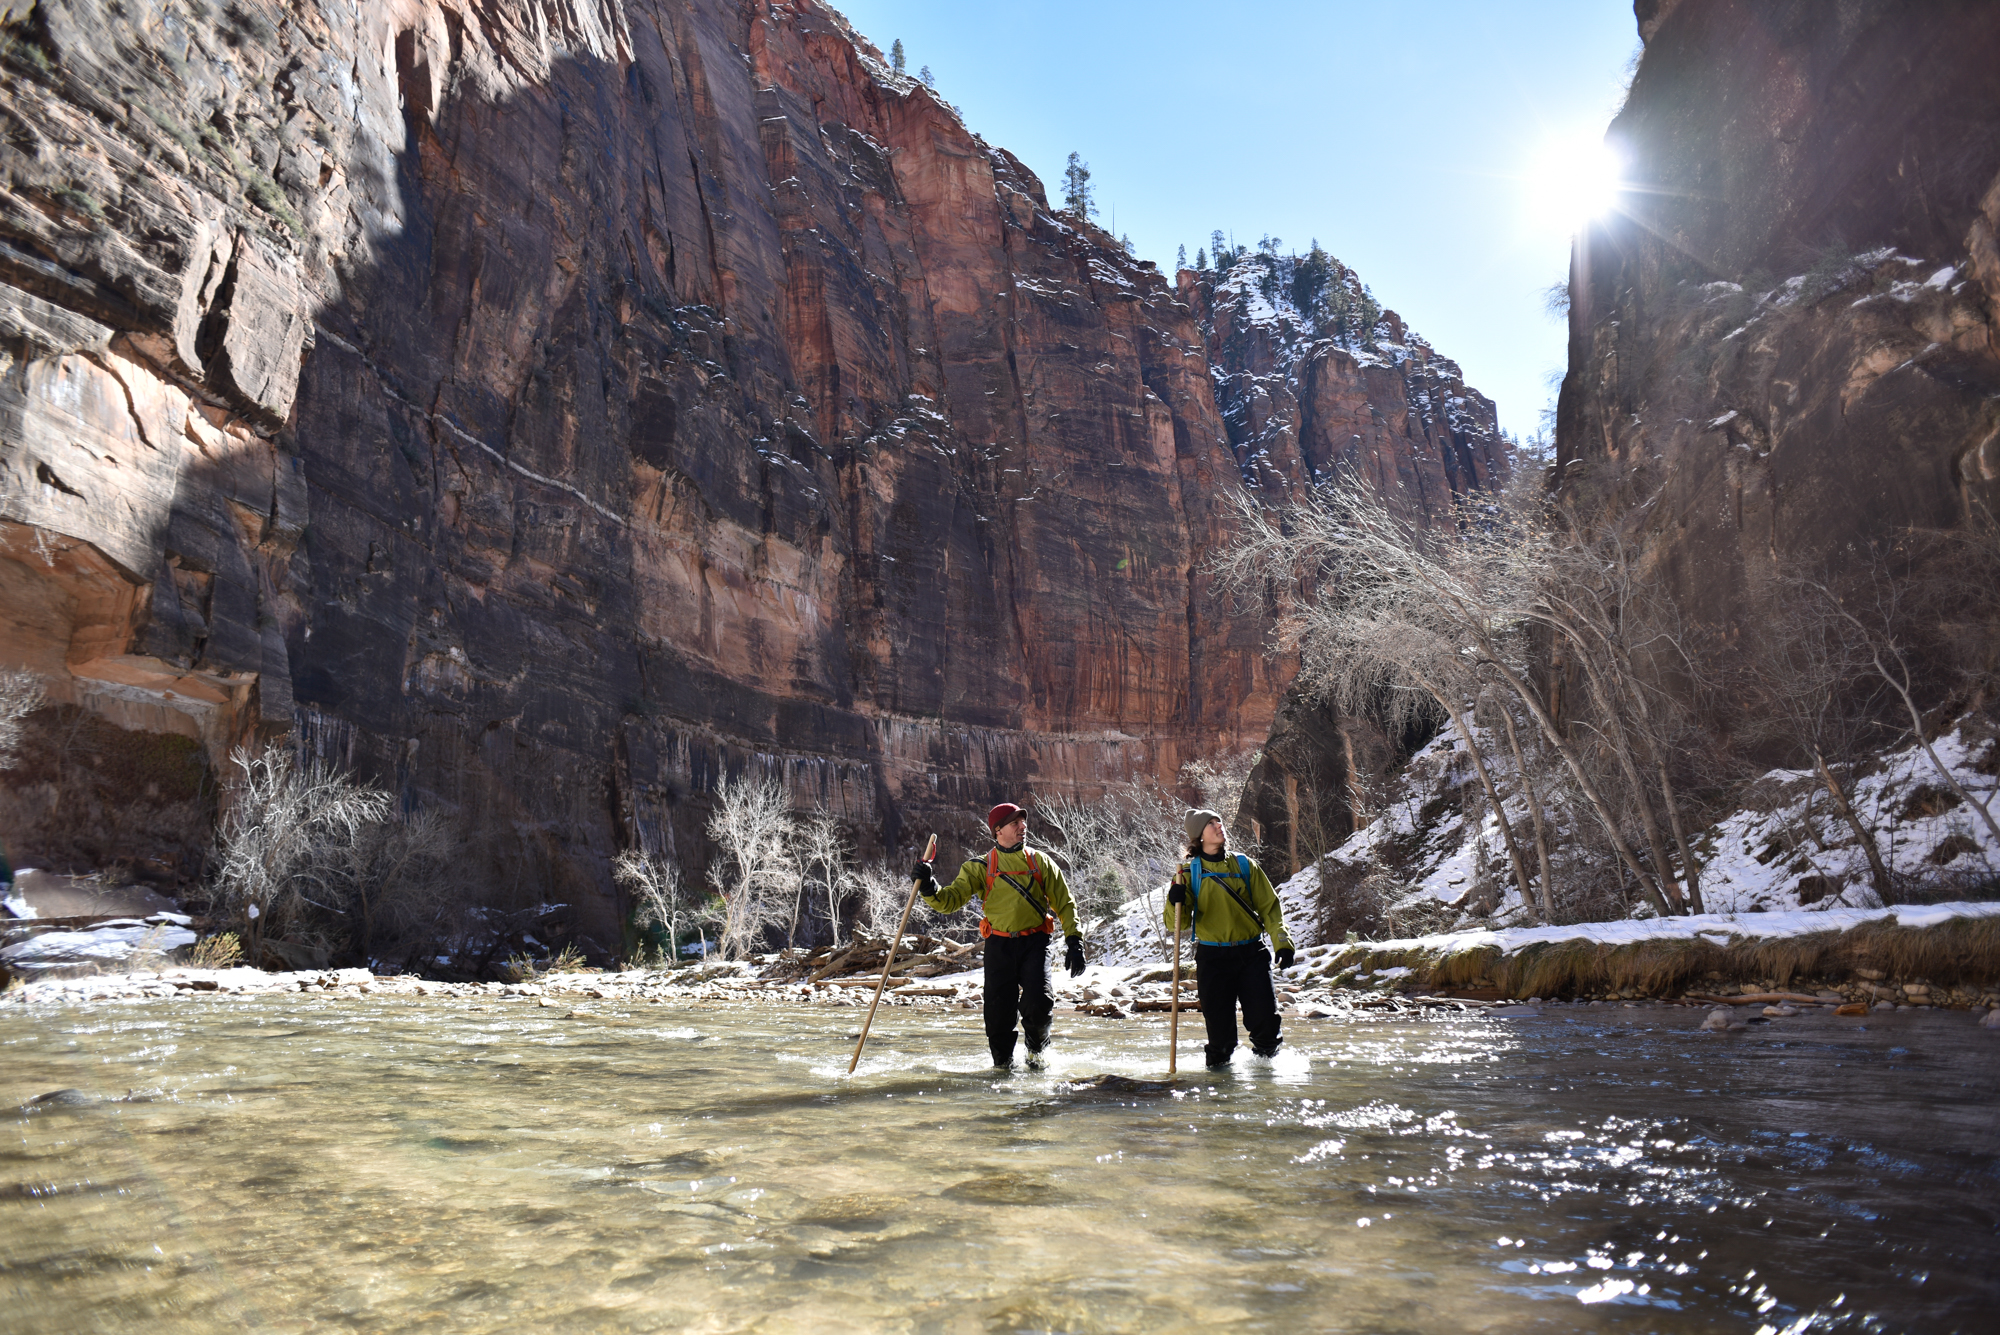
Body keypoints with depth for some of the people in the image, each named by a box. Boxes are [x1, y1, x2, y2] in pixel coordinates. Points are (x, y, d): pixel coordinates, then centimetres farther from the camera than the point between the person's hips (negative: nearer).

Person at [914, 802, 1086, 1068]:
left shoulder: (1041, 862, 9)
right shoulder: (980, 867, 7)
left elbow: (1064, 903, 12)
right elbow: (952, 900, 1)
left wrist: (1074, 941, 2)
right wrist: (930, 890, -20)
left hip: (1035, 942, 0)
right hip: (999, 945, 0)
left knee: (1039, 1002, -16)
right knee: (999, 1011, -2)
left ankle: (1036, 1051, 15)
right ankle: (1003, 1063, 25)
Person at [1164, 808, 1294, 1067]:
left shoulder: (1245, 865, 8)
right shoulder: (1189, 873, 3)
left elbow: (1269, 906, 9)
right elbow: (1179, 924, -2)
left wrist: (1282, 943, -2)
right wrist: (1175, 903, -23)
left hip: (1252, 953, 1)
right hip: (1212, 957, -1)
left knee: (1264, 1015, -4)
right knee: (1218, 1019, 0)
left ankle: (1265, 1051, 26)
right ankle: (1219, 1058, 27)